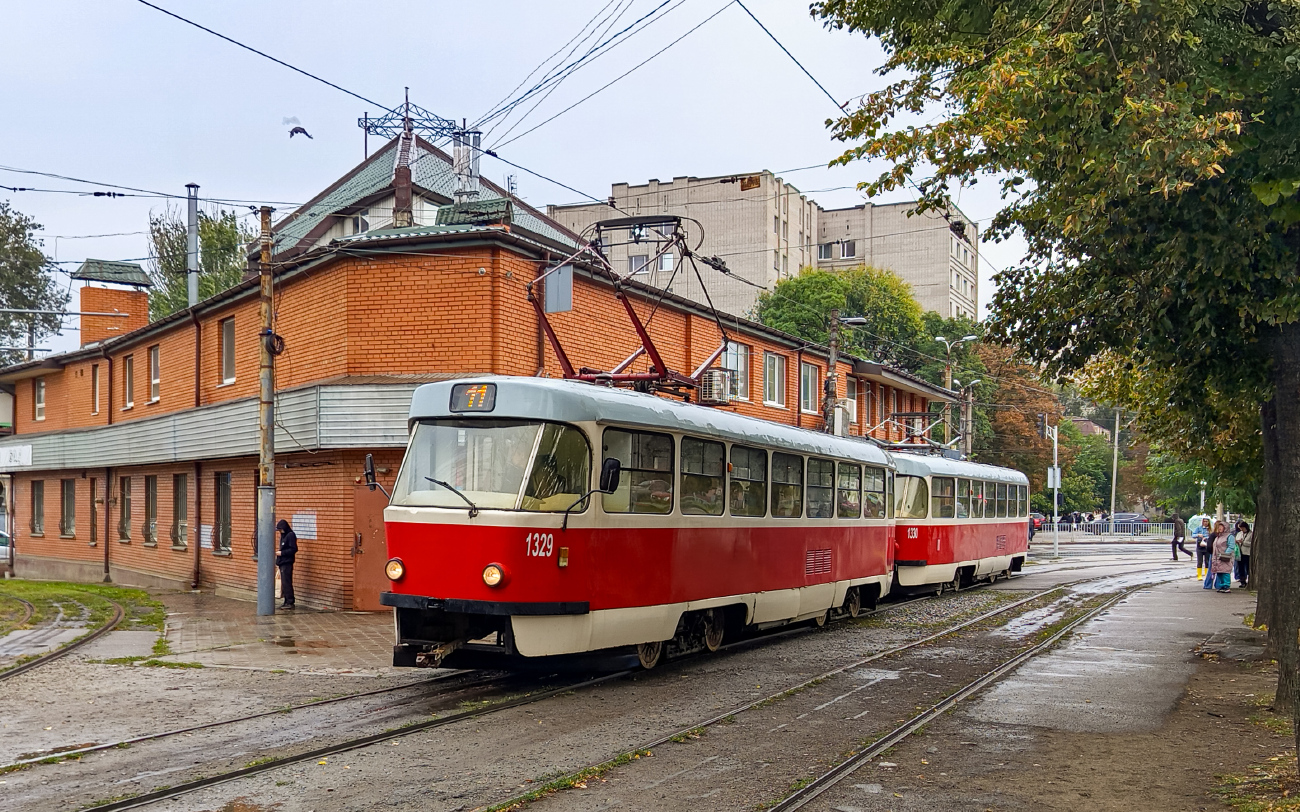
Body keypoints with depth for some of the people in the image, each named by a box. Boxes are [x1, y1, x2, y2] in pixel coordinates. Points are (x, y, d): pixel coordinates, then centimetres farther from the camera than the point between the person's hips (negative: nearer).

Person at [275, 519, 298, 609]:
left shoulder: (291, 535, -11)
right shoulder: (283, 535, 17)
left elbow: (294, 549, -16)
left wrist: (282, 553, -16)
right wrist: (278, 560, 13)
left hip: (287, 563, -9)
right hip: (282, 563, 9)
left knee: (287, 583, -8)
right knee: (284, 583, 10)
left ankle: (290, 603, -5)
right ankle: (287, 602, 14)